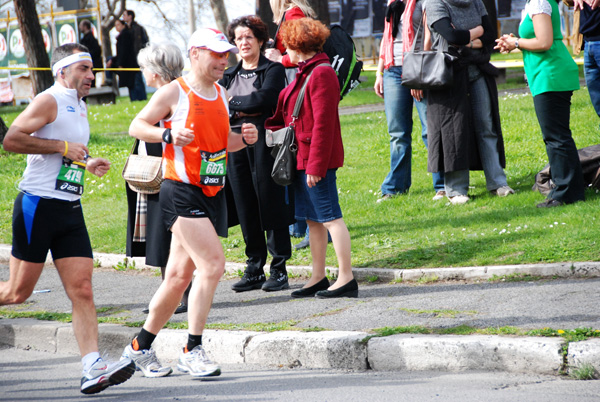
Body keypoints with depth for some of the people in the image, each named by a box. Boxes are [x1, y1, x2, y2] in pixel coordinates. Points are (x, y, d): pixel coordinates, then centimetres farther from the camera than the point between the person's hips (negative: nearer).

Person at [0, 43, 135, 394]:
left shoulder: (80, 108, 19)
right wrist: (63, 147, -18)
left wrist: (87, 164, 14)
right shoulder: (49, 102, -8)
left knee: (82, 290, -6)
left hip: (70, 210, 8)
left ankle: (93, 367, -14)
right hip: (38, 206, -8)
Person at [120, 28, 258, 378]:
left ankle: (141, 346, 23)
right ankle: (193, 350, -15)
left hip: (213, 194, 7)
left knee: (180, 276, 10)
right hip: (181, 191, -7)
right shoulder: (174, 92, -5)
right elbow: (137, 126, -1)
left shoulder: (220, 94, 16)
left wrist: (244, 138, 6)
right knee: (213, 264, -20)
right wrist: (169, 134, -18)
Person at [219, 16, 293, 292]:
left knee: (270, 205, -4)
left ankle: (279, 270, 1)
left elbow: (265, 98, -16)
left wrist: (233, 103, -7)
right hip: (235, 145, 5)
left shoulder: (273, 70, 1)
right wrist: (246, 108, -8)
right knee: (245, 208, 5)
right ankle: (254, 270, 12)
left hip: (264, 144, -5)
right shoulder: (229, 75, 17)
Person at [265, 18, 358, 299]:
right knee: (312, 219, 12)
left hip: (317, 160, -10)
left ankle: (346, 278, -5)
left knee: (329, 217, -7)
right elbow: (285, 116, 23)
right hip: (301, 159, 10)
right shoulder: (304, 73, 15)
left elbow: (323, 123, -20)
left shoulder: (321, 73, -16)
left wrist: (316, 165, -21)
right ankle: (318, 278, 18)